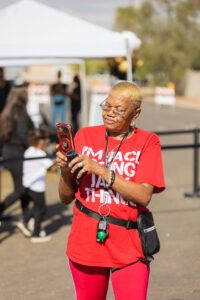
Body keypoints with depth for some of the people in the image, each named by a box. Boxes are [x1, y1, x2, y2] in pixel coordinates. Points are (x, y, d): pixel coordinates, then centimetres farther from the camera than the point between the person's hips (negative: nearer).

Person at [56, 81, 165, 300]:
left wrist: (100, 169, -19)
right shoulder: (85, 136, 5)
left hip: (128, 247, -2)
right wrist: (65, 170, -13)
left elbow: (143, 196, -14)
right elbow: (66, 198, 7)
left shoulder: (147, 142, 0)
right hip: (86, 240, 2)